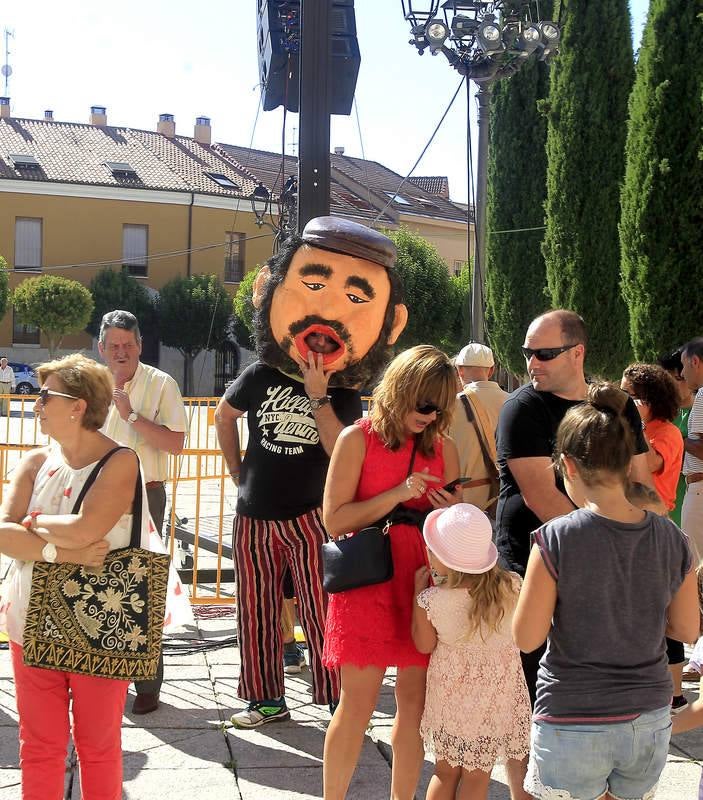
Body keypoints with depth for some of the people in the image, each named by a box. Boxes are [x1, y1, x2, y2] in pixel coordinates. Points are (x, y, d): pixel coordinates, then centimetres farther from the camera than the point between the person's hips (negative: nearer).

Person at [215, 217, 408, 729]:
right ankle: (267, 700, 24)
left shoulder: (345, 395, -5)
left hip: (310, 518, -2)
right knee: (257, 611, 10)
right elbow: (224, 416, 16)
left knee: (323, 613, -3)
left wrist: (318, 397, -22)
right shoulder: (262, 375, -2)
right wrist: (238, 473, 11)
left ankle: (338, 702, 8)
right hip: (255, 517, 3)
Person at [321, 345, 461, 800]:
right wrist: (398, 495, -17)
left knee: (416, 703, 9)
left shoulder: (443, 447, 8)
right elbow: (335, 520, -11)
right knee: (359, 704, -2)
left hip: (424, 584, 4)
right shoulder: (359, 438, -4)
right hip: (369, 583, -4)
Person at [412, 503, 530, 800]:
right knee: (477, 775, 12)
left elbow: (424, 645, -3)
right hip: (499, 692, 0)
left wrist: (418, 591, 0)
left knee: (445, 771, 18)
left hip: (451, 693, 0)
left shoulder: (431, 601, -21)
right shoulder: (511, 587, -18)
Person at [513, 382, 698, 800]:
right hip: (651, 722, 4)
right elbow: (688, 630, 5)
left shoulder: (556, 539, -18)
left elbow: (527, 638, -12)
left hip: (573, 724, -4)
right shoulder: (673, 539, -6)